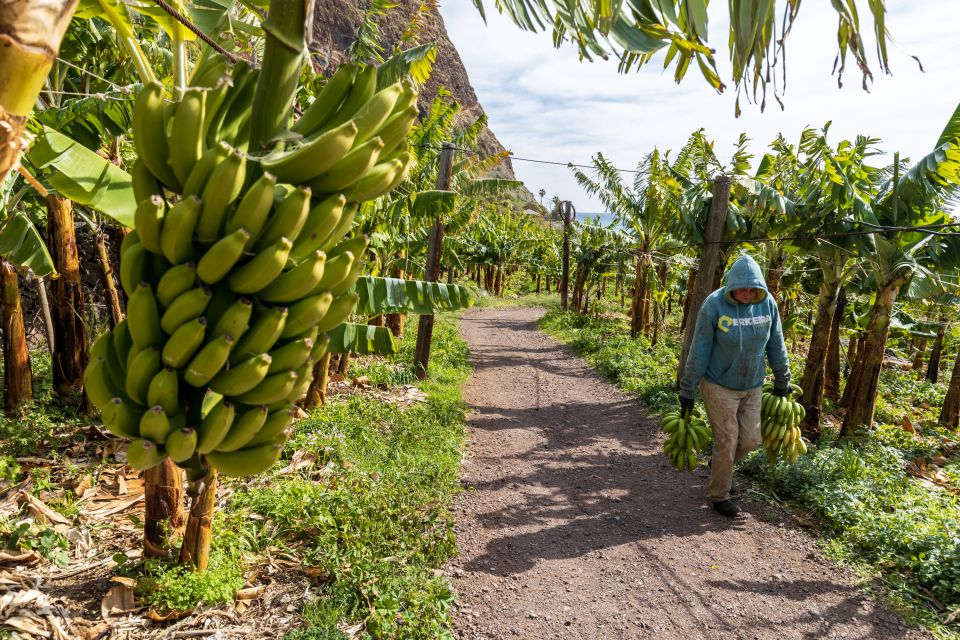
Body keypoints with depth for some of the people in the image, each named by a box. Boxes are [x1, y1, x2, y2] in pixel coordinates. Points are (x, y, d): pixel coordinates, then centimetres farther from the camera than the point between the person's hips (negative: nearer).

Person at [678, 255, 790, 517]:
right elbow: (699, 351, -14)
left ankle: (719, 464, 40)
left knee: (751, 440, 8)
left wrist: (782, 381, 12)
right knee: (727, 443, 2)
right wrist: (688, 390, -11)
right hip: (719, 386, -4)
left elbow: (776, 346, 4)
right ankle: (718, 495, 24)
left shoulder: (767, 303, -8)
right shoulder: (714, 305, -20)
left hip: (752, 386, 4)